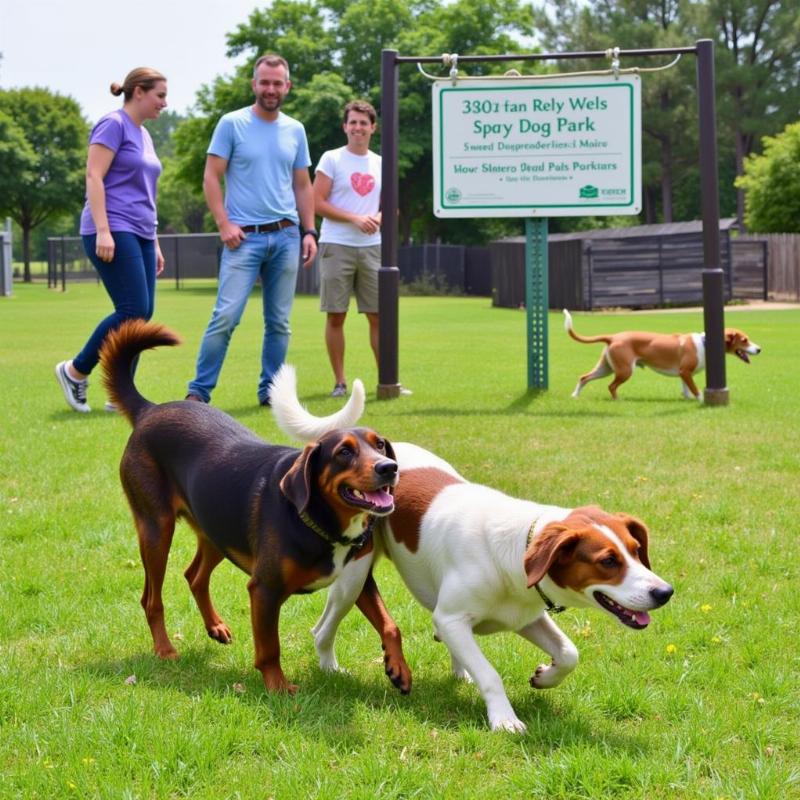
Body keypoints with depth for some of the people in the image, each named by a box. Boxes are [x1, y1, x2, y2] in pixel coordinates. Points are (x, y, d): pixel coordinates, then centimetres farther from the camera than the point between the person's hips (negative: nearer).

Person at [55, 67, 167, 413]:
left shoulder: (143, 134, 19)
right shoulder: (113, 124, -6)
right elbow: (94, 177, -13)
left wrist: (155, 243, 21)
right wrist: (102, 230, -22)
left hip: (140, 235, 9)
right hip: (114, 233, -9)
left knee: (142, 315, 2)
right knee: (132, 311, -14)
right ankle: (75, 371, 1)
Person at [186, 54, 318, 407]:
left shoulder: (295, 130, 12)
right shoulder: (232, 124, -1)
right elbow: (211, 178, -3)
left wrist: (309, 231, 9)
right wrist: (224, 224, -12)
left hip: (286, 236, 4)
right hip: (245, 236, -4)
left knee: (279, 322, 7)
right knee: (225, 316, -12)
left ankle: (270, 390, 16)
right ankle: (199, 391, -7)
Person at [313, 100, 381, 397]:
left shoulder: (381, 164, 13)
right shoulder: (331, 159, 0)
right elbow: (318, 203, -6)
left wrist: (378, 218, -5)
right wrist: (355, 219, -14)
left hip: (372, 247, 3)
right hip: (337, 247, -3)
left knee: (378, 315, 2)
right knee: (336, 315, -1)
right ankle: (340, 381, 7)